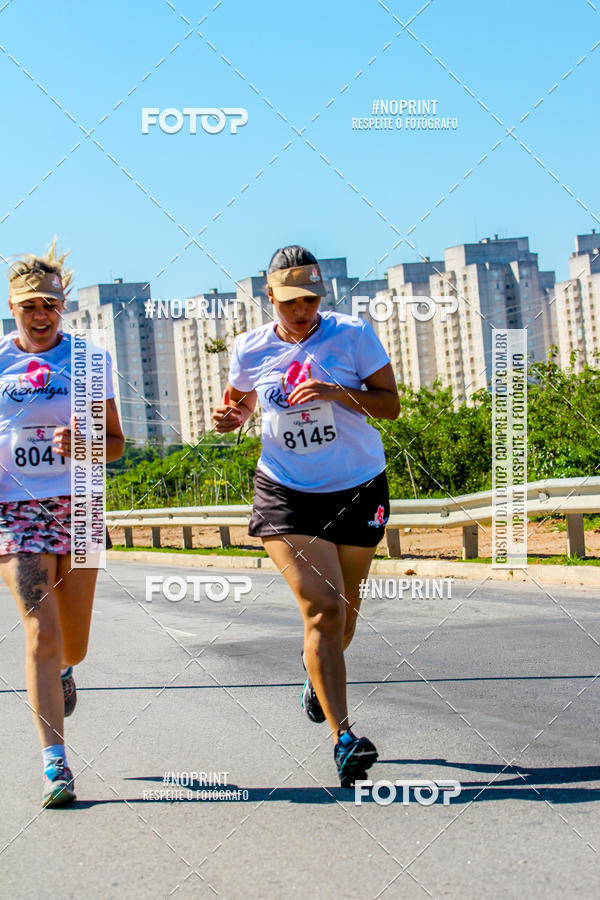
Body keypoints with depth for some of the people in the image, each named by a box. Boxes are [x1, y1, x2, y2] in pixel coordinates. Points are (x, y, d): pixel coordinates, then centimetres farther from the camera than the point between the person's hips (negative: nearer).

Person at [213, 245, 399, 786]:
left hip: (359, 489, 1)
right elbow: (242, 400, 16)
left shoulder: (354, 335, -7)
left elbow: (390, 404, -6)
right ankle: (343, 737, -15)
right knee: (323, 609, -16)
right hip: (286, 493, -1)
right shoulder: (250, 349, -2)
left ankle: (316, 670, 48)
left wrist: (339, 394, -22)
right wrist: (231, 418, -7)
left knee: (344, 612, 13)